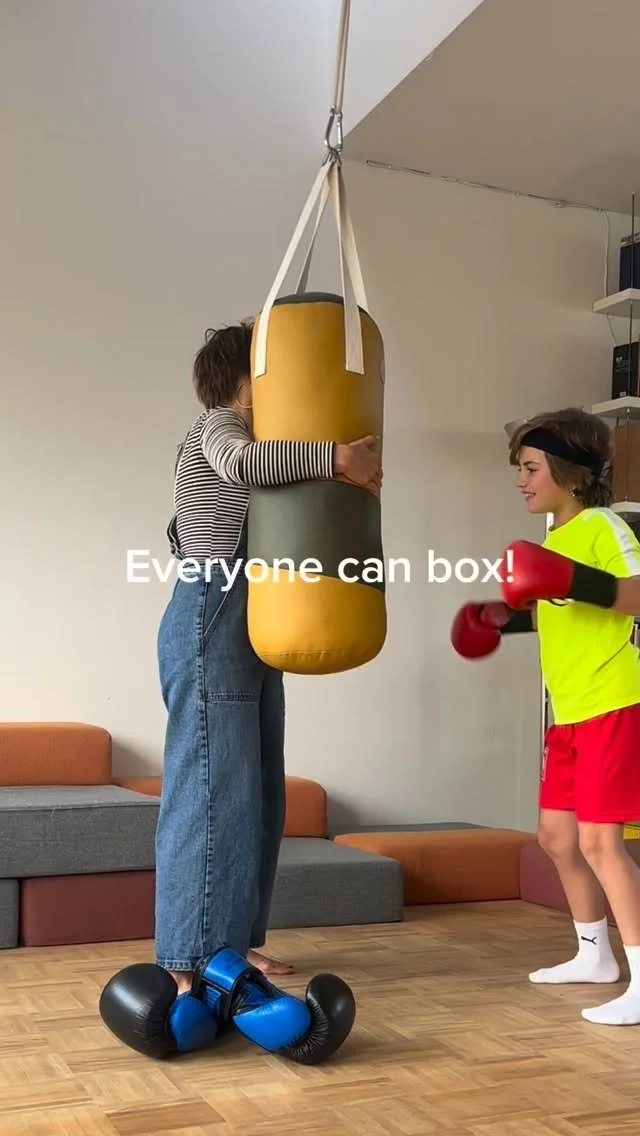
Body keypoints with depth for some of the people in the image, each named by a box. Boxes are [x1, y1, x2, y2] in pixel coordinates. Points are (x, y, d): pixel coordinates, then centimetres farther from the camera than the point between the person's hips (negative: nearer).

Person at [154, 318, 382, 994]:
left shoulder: (238, 438, 23)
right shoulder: (217, 426, -6)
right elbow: (242, 463, -30)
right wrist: (336, 457, -29)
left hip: (250, 634, 10)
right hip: (212, 629, -10)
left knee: (255, 794, 10)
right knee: (211, 790, -11)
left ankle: (232, 941, 18)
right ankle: (187, 960, -6)